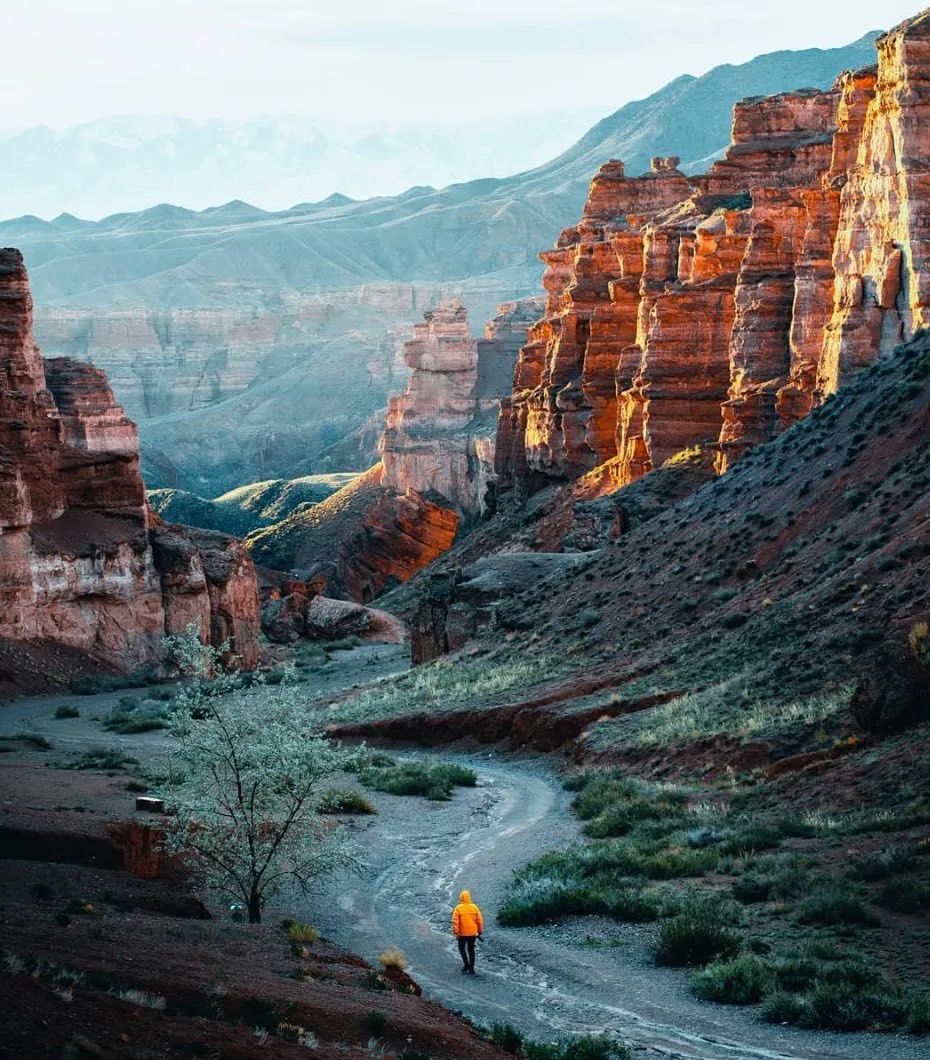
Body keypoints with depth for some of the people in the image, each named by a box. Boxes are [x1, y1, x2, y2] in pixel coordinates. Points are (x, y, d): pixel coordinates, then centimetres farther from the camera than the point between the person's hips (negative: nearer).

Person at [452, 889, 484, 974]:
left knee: (462, 948, 17)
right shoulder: (474, 907, -3)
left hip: (462, 933, -3)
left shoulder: (458, 908, -11)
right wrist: (480, 931, 9)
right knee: (471, 950, 13)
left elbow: (455, 921, -14)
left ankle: (466, 964, 1)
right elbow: (480, 920, -1)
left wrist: (455, 932, -8)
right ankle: (471, 968, 14)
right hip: (473, 933, 3)